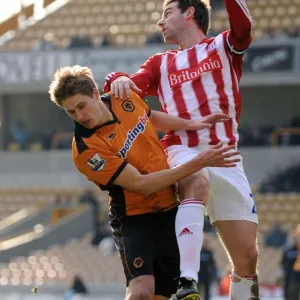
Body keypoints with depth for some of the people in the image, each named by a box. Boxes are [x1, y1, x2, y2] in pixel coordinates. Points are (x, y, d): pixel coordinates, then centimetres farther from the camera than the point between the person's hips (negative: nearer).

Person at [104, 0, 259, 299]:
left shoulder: (223, 47, 16)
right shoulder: (161, 64, 23)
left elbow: (242, 25, -5)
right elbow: (130, 87, 8)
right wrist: (118, 80, -14)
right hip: (183, 151, -1)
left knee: (247, 257, -3)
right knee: (198, 182, -38)